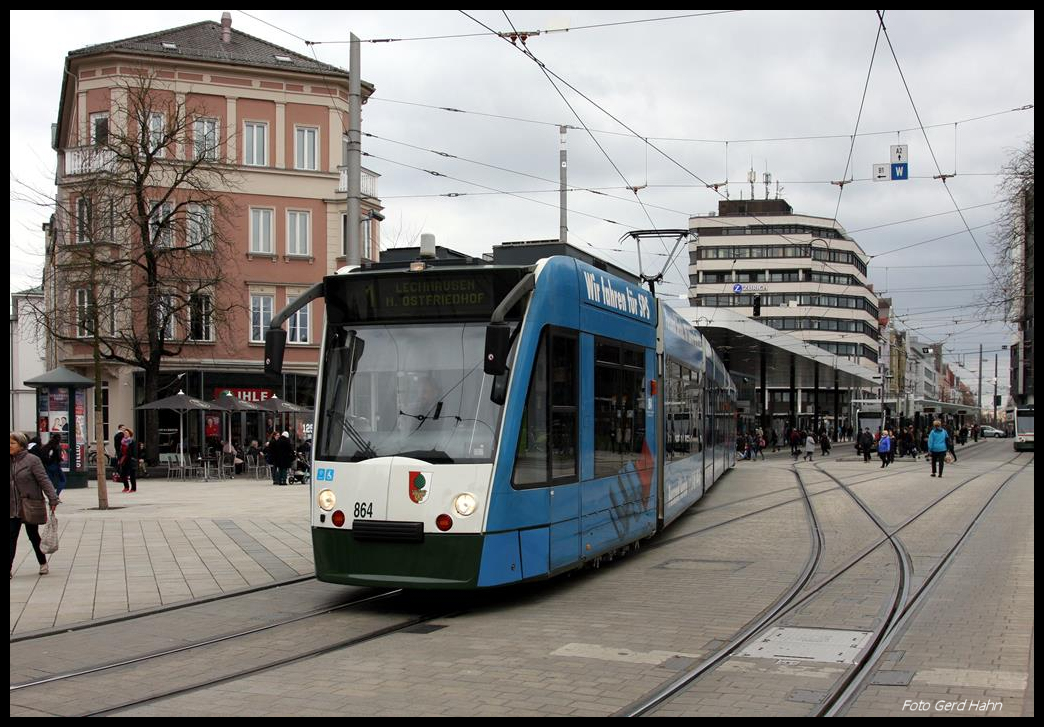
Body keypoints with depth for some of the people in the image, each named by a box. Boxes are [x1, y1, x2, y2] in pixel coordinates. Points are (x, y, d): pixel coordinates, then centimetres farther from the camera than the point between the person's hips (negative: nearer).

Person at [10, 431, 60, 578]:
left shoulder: (32, 460, -11)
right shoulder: (11, 462, 4)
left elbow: (44, 480, -15)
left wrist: (53, 499, -22)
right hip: (14, 508, 4)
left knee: (33, 535, 8)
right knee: (12, 536, -1)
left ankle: (43, 563, 25)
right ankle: (10, 568, -1)